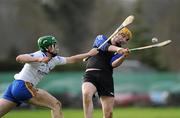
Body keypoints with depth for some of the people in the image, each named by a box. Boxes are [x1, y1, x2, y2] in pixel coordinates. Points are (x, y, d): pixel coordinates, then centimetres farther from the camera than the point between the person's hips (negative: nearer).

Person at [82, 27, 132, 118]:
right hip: (91, 74, -2)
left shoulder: (120, 52, 16)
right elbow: (104, 46, -11)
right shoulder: (101, 38, 14)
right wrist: (117, 49, -28)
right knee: (86, 93, -35)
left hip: (106, 78, 2)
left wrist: (124, 56, -22)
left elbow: (113, 64, -4)